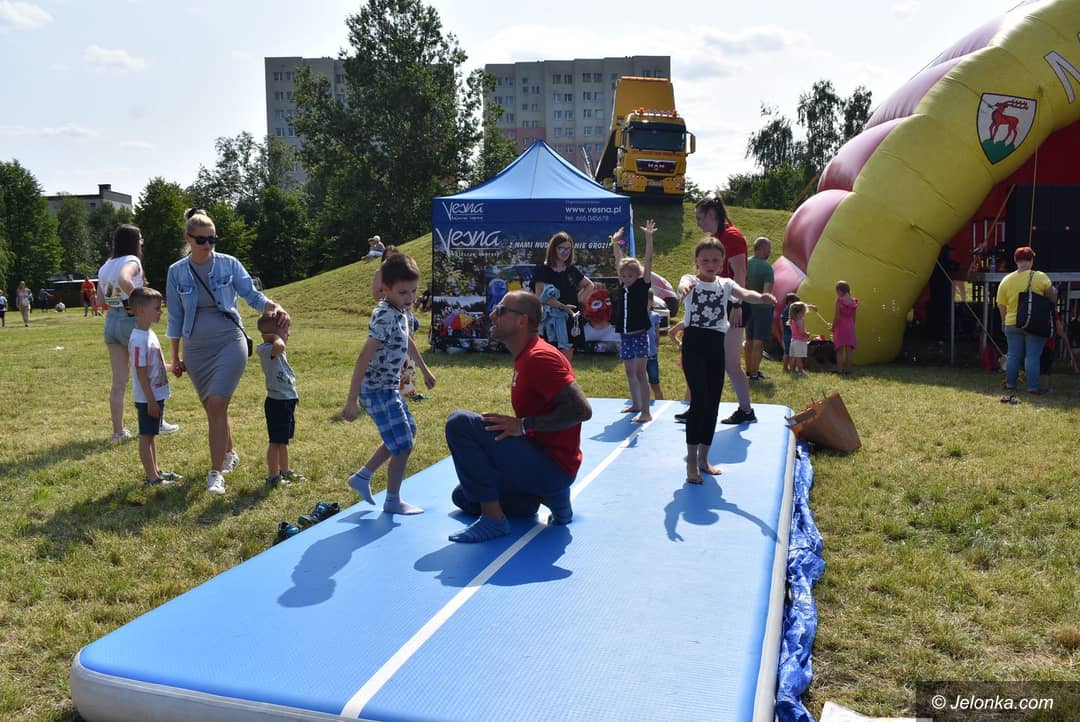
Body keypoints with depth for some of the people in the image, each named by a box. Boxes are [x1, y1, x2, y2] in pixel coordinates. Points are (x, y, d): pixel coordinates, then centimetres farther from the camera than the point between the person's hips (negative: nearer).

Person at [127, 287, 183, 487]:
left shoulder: (150, 334, 9)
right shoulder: (139, 339, -21)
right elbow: (141, 373, -22)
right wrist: (151, 401, -21)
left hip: (157, 396, 10)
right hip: (148, 398, -10)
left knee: (152, 435, 19)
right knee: (146, 436, 1)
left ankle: (156, 471, 30)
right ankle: (152, 478, 8)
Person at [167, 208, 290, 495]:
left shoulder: (229, 264, -3)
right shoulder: (176, 272, 3)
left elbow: (252, 295, -1)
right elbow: (175, 318, 8)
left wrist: (275, 308, -22)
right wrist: (176, 358, 10)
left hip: (229, 343, -3)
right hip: (196, 349, 3)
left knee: (217, 406, -14)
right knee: (212, 408, 11)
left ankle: (216, 473, -9)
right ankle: (230, 454, 35)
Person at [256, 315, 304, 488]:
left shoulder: (277, 352, 14)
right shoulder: (266, 350, -18)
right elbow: (279, 346, -43)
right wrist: (276, 337, -23)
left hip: (287, 401, 10)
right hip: (277, 402, -10)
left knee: (284, 441, 21)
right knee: (276, 442, -1)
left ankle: (285, 471, 33)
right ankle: (273, 477, 8)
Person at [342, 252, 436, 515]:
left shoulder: (401, 311, 4)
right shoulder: (385, 316, -24)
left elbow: (407, 341, 24)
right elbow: (364, 357, -28)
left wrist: (425, 370, 35)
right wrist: (352, 400, -29)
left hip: (389, 387, 10)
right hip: (378, 389, -10)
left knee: (407, 433, 24)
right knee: (404, 445, -3)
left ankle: (362, 477, 31)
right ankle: (393, 501, 14)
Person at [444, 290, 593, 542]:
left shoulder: (539, 357, -19)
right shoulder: (526, 357, 13)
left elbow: (581, 410, -28)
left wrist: (524, 425, -24)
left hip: (553, 468, -11)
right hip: (542, 459, 11)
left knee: (460, 423, -22)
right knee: (463, 498, 24)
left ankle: (492, 519, -17)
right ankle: (548, 495, 13)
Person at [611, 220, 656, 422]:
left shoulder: (642, 284, -5)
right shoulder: (623, 286, 7)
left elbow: (648, 261, -13)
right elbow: (619, 261, 17)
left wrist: (648, 238, -19)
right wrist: (616, 242, 20)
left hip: (640, 334, -6)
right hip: (625, 335, 6)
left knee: (640, 371, -10)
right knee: (630, 371, 14)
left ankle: (646, 412, -10)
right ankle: (636, 404, 30)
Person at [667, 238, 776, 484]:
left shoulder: (725, 284, 7)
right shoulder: (690, 280, -2)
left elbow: (743, 293, -14)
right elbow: (684, 286, -28)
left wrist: (760, 297, -37)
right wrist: (685, 288, -54)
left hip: (716, 345, 4)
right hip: (694, 343, -4)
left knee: (713, 403, 8)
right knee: (700, 400, -12)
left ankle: (703, 457, 21)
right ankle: (691, 460, -4)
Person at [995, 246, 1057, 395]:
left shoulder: (1006, 280, 1)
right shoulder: (1039, 277, -9)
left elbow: (1001, 306, 5)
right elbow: (1052, 296, -6)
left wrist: (1005, 322, 18)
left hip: (1012, 323, 3)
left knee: (1013, 355, 11)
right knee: (1032, 357, 1)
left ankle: (1010, 384, 17)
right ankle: (1033, 387, 3)